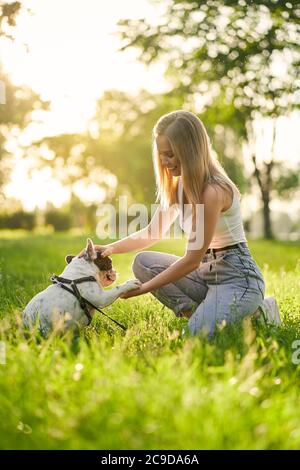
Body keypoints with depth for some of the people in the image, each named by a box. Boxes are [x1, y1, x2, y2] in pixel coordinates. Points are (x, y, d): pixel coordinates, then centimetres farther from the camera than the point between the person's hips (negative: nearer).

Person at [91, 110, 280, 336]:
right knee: (143, 262, -4)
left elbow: (192, 260, -20)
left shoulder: (213, 191, -23)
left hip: (238, 275, -8)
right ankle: (200, 313, -7)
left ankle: (256, 313, 0)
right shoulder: (179, 186, 5)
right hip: (207, 271, 8)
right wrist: (112, 248, -2)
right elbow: (153, 233, 14)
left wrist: (143, 289, -17)